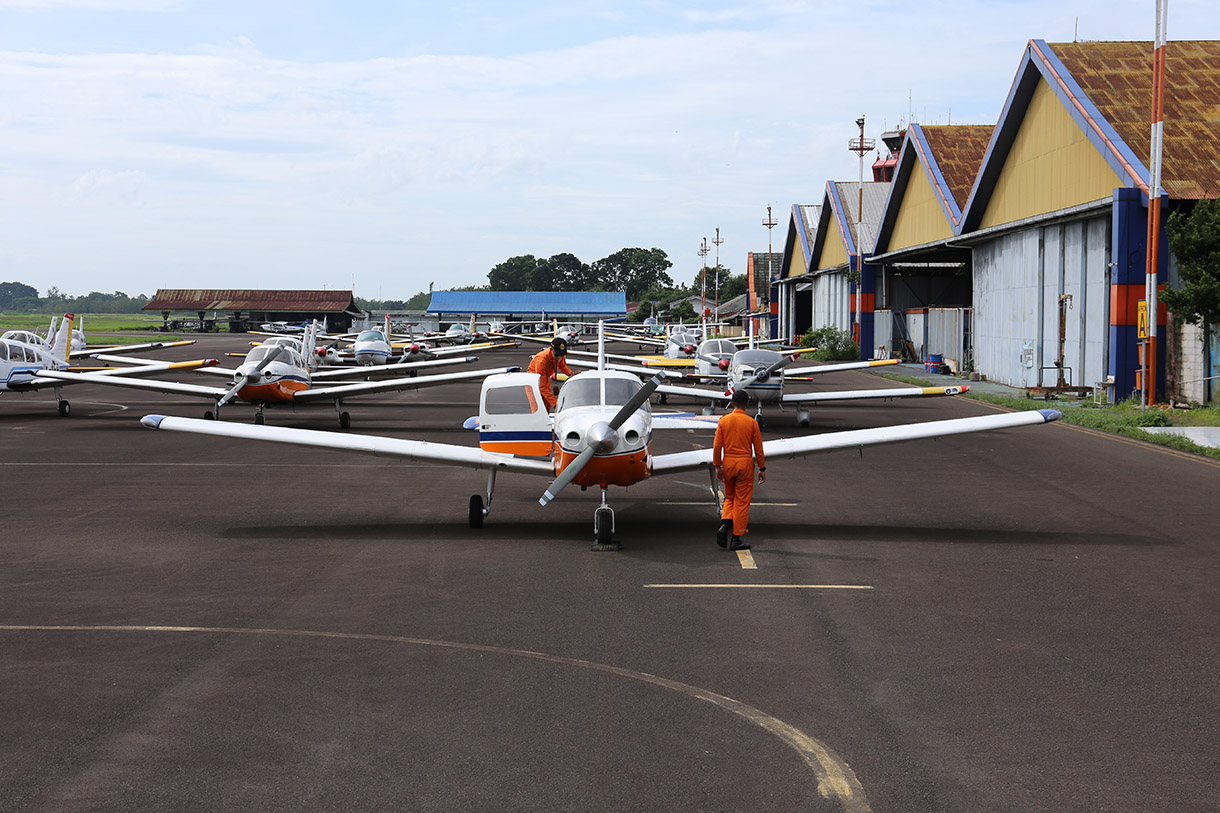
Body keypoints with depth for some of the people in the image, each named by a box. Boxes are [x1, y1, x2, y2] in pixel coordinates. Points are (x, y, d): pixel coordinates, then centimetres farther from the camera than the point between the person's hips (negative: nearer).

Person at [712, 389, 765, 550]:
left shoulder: (724, 420, -1)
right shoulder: (752, 423, -6)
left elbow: (717, 446, -1)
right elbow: (758, 448, -2)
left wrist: (717, 467, 6)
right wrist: (762, 469, 7)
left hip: (728, 464, 2)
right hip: (745, 464, -2)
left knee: (730, 498, 20)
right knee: (742, 502, 4)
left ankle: (725, 524, -5)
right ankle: (736, 539, 5)